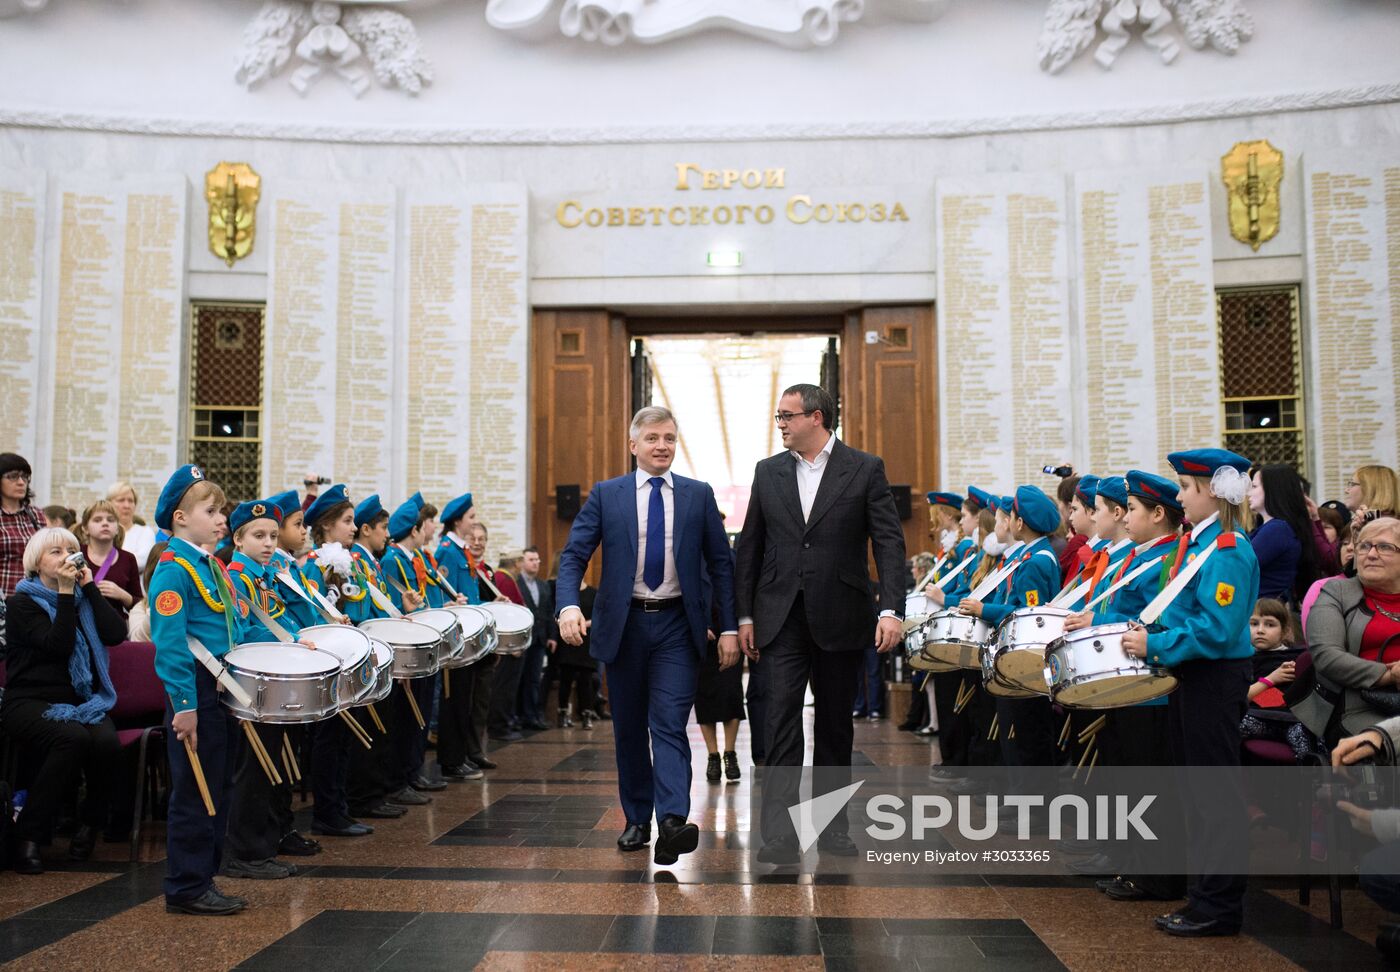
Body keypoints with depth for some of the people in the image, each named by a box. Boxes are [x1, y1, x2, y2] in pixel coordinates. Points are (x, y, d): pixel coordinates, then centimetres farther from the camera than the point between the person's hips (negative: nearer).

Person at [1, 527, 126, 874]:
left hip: (84, 700, 4)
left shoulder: (83, 596, 14)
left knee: (107, 742, -29)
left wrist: (89, 586, -3)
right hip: (33, 700, -4)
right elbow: (58, 645, -17)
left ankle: (90, 823, -2)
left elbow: (117, 634, -4)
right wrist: (66, 592, -15)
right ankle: (29, 836, -22)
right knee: (72, 738, -35)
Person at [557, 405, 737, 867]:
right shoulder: (605, 495, 3)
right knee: (629, 729, 10)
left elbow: (720, 564, 5)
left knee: (669, 725, -12)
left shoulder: (699, 495, 5)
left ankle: (672, 823, -20)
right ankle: (637, 820, 23)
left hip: (676, 626, -1)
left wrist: (729, 627, -1)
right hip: (624, 624, 1)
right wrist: (569, 606, -21)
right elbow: (573, 555, -2)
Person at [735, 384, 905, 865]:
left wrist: (890, 609, -15)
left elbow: (889, 542, -5)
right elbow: (749, 548, 10)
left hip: (840, 618, -1)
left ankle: (832, 826, 23)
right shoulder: (768, 471, 8)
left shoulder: (865, 468, -1)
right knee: (782, 721, -6)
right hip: (783, 618, 1)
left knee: (836, 725, 10)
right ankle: (780, 835, -6)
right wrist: (745, 615, 6)